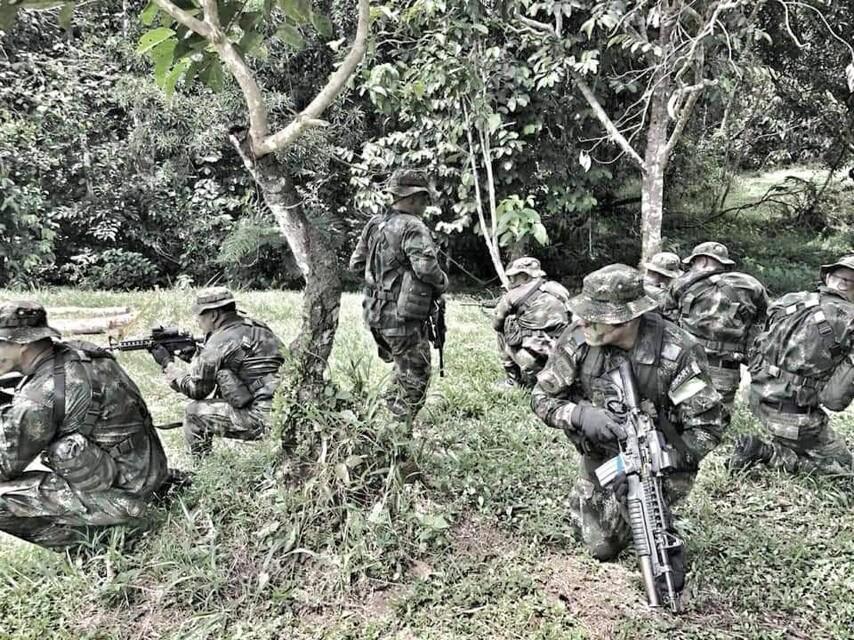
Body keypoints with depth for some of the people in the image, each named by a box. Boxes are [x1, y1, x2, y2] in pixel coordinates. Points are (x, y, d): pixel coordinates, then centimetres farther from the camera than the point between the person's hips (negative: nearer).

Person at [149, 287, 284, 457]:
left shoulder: (219, 343, -9)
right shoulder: (258, 328, 14)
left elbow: (196, 389, 3)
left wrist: (167, 364, 14)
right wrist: (193, 356, 21)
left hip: (259, 421, -8)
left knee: (193, 412, 6)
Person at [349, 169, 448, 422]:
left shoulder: (374, 224, 9)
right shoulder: (413, 228, -16)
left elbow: (356, 264, 15)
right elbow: (426, 266, -29)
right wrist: (442, 282, -10)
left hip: (376, 314, 8)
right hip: (403, 318, -8)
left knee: (403, 369, 25)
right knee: (415, 378, 5)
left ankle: (389, 415, 31)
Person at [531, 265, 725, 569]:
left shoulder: (676, 352, -27)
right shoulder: (577, 339, -20)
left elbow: (708, 425, -21)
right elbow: (542, 398, -11)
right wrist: (580, 414, -32)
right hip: (600, 458, 4)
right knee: (599, 546, 12)